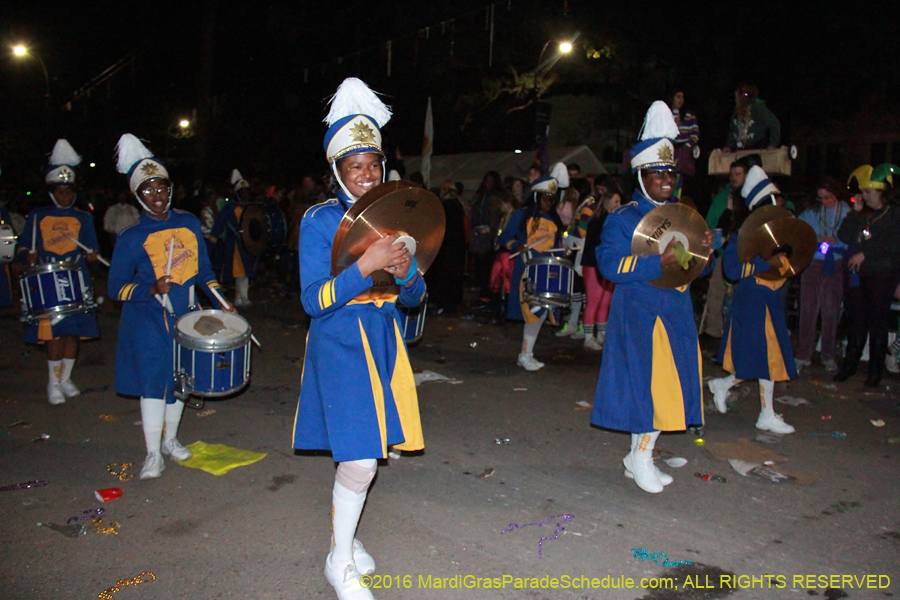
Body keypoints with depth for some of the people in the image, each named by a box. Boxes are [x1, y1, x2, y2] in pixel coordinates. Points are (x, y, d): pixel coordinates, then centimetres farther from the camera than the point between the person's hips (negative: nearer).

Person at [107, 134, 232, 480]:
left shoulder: (189, 223, 3)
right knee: (153, 382, -6)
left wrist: (221, 303, 3)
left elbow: (202, 269, 12)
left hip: (185, 315, 4)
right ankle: (153, 454, 5)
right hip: (147, 320, -4)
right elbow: (116, 288, -7)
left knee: (180, 378, 12)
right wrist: (152, 289, -24)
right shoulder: (132, 238, -9)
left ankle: (170, 439, 31)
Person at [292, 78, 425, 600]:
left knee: (370, 450, 13)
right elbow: (314, 300, -16)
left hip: (384, 342, 6)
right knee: (360, 463, -8)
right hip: (341, 346, -5)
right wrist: (366, 265, -27)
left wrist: (406, 271, -14)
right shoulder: (320, 221, -8)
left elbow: (415, 298, 9)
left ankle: (346, 534, 37)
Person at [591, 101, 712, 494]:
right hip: (638, 314, -7)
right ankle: (640, 459, 13)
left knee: (667, 384, 10)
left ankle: (640, 456, 24)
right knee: (645, 383, -5)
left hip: (676, 313, 7)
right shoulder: (622, 219, -6)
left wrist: (704, 250, -4)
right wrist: (659, 262, -27)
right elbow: (609, 264, -19)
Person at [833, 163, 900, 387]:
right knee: (857, 320, 8)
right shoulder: (861, 215, 13)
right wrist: (855, 212, -3)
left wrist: (866, 254, -13)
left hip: (882, 276, -4)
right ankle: (849, 365, 16)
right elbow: (844, 237, 2)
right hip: (858, 275, 4)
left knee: (878, 322, 0)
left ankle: (875, 370, 9)